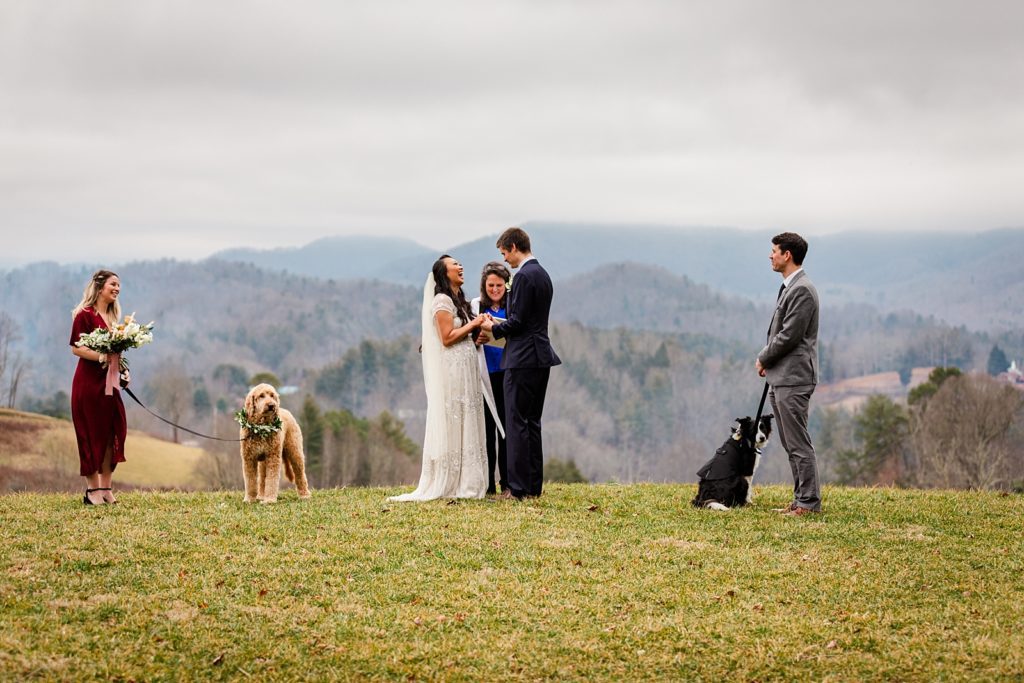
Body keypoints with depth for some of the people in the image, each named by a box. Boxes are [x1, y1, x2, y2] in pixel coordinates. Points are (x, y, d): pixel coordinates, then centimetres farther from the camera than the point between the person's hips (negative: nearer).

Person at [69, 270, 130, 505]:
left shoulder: (112, 317, 16)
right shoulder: (85, 315, -7)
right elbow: (76, 348, -13)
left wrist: (122, 371, 4)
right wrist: (101, 357, -25)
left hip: (109, 382, 7)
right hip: (89, 381, -7)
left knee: (112, 433, 4)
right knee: (92, 434, -3)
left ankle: (105, 488, 10)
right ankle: (93, 490, 2)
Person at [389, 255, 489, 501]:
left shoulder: (458, 301, 19)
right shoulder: (442, 301, -10)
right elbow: (447, 338, -17)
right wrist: (473, 324, -12)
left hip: (465, 371, 9)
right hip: (451, 371, -9)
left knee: (466, 423, 7)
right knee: (452, 425, -7)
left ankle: (466, 481, 9)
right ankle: (450, 483, -4)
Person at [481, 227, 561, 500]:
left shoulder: (524, 276, -15)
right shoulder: (542, 275, 16)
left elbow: (517, 321, -18)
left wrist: (494, 329, -1)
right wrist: (500, 326, 16)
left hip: (522, 359, -10)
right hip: (540, 357, 10)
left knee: (516, 423, -6)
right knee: (532, 423, 13)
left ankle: (519, 488, -6)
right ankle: (534, 486, 16)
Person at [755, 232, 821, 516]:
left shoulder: (802, 290, -15)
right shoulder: (788, 287, 17)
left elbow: (789, 335, -19)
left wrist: (763, 358, -7)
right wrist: (767, 360, 7)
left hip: (794, 378, -10)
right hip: (780, 378, 10)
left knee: (798, 444, -7)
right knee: (790, 444, 13)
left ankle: (809, 503, -3)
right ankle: (801, 499, 19)